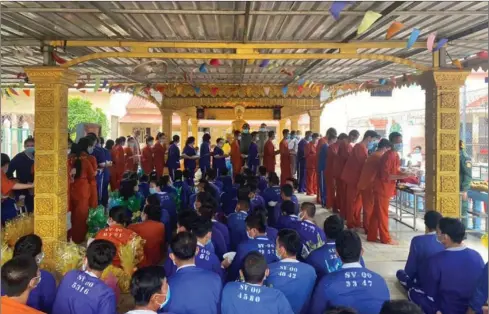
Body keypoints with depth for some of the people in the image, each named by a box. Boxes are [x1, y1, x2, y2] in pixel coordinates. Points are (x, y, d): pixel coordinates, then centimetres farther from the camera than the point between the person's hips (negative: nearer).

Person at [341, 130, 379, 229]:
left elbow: (364, 162, 13)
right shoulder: (360, 147, -17)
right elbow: (364, 163, -23)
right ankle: (351, 223, 6)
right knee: (352, 201, -2)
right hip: (354, 177, -10)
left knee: (358, 201, 14)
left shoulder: (363, 148, 14)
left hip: (358, 177, 10)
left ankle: (356, 222, 22)